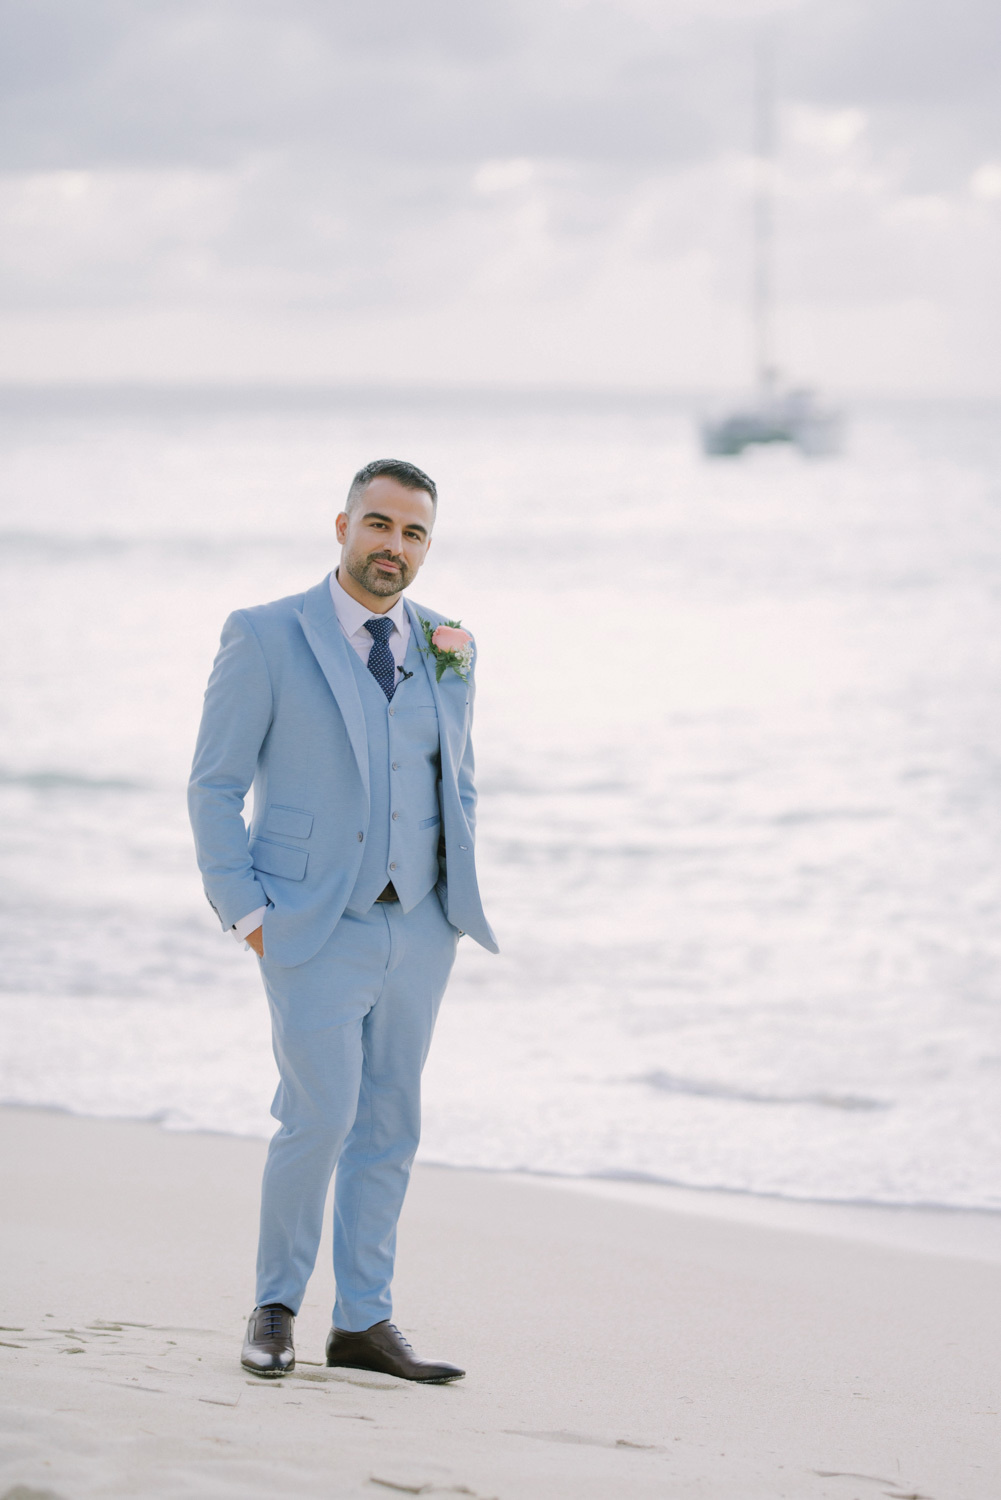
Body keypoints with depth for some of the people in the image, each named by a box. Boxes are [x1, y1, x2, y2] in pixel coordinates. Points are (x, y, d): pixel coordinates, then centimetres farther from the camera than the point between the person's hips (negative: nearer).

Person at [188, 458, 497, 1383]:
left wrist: (460, 897, 10)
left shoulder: (445, 649, 10)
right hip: (317, 933, -5)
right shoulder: (267, 638, -4)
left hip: (419, 931, 5)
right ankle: (276, 1308, 4)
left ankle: (364, 1323, 13)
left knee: (389, 1127, 6)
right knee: (320, 1116, -14)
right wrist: (246, 913, -10)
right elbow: (215, 786, -3)